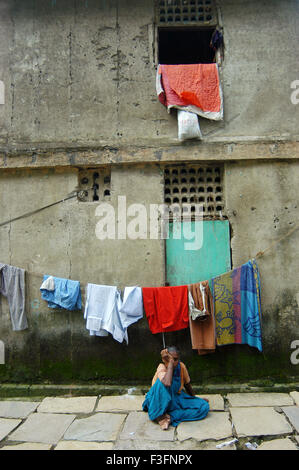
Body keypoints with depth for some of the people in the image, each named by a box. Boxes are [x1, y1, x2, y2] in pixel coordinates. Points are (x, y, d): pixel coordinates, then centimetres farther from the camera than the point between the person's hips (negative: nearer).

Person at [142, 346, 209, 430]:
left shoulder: (181, 366, -9)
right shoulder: (161, 368, -23)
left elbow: (187, 385, 10)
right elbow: (167, 384, -45)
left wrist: (195, 399, 21)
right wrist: (170, 362, -38)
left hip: (177, 399, 6)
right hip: (160, 402, -6)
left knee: (204, 407, -13)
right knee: (163, 382, -35)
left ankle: (171, 417, -19)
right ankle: (160, 416, -22)